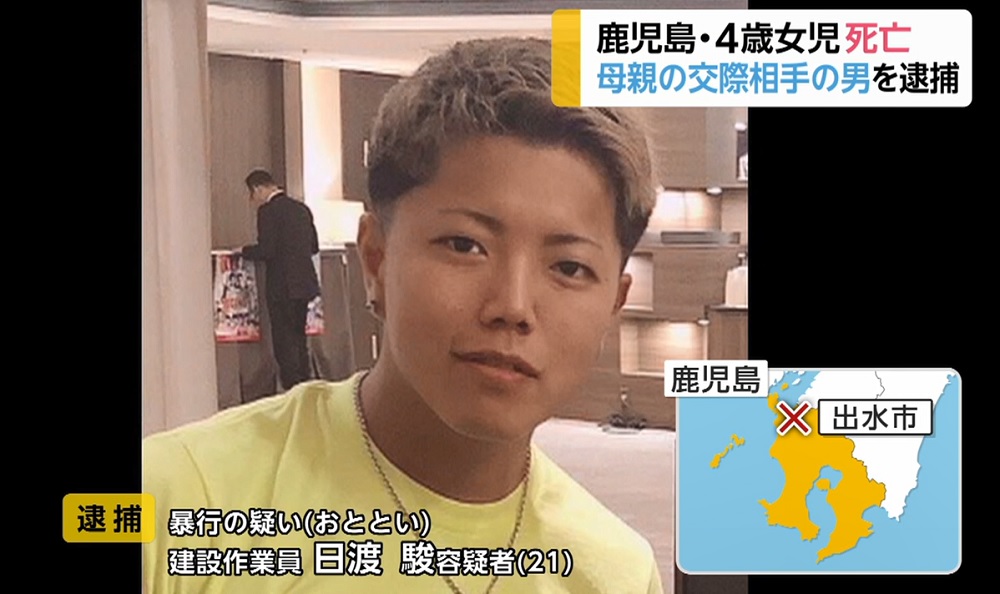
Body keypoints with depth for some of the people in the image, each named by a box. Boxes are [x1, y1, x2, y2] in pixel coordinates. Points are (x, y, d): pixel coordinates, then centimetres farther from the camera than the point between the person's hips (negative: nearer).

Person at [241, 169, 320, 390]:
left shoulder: (268, 211, -12)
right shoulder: (301, 208, 11)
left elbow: (266, 250, -18)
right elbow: (314, 246, 13)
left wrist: (244, 252, -1)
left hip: (282, 287, -8)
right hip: (304, 284, 8)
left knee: (284, 341, -2)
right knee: (298, 337, 17)